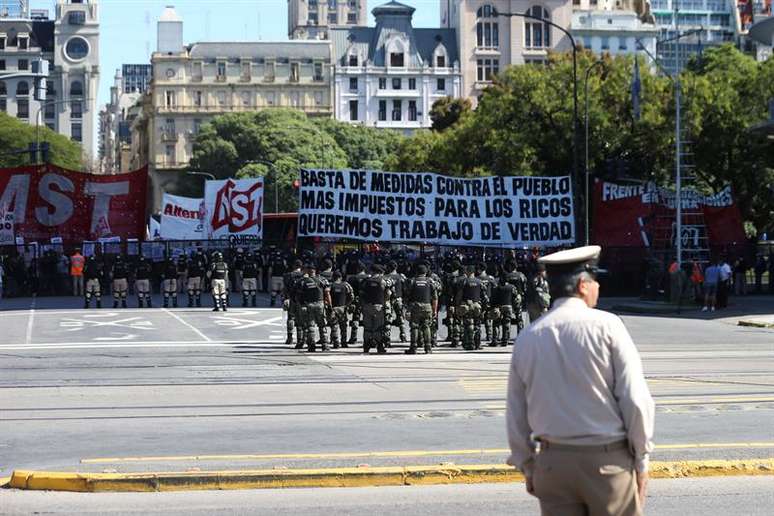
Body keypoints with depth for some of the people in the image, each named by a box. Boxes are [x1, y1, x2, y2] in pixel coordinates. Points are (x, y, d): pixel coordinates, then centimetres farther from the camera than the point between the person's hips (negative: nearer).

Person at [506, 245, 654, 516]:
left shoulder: (527, 338, 4)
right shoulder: (607, 326, -8)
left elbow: (516, 416, 9)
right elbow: (636, 401, -10)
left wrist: (528, 468, 19)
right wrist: (641, 459, 0)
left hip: (551, 463, 4)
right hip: (608, 462, -4)